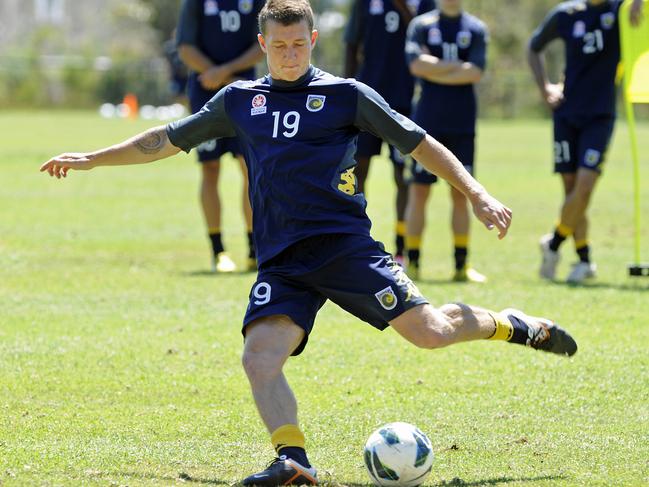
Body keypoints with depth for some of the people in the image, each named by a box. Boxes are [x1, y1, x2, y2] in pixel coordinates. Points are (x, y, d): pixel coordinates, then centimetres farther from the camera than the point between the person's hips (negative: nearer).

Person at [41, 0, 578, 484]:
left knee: (429, 330, -14)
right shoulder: (240, 100, 15)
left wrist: (477, 195, -2)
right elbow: (168, 140, 26)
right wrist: (91, 160, 26)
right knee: (259, 357, -20)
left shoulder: (345, 94, 4)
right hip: (281, 262, 3)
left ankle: (514, 326, 12)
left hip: (344, 244, -3)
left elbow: (419, 143, 6)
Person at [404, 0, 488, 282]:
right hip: (427, 122, -1)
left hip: (462, 125, 1)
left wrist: (434, 70, -7)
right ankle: (412, 262, 3)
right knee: (419, 190, -3)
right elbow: (417, 65, -11)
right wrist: (457, 66, -7)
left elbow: (475, 73, -7)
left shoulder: (476, 29, 7)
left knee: (461, 193, 2)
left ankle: (461, 265, 6)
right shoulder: (421, 25, 5)